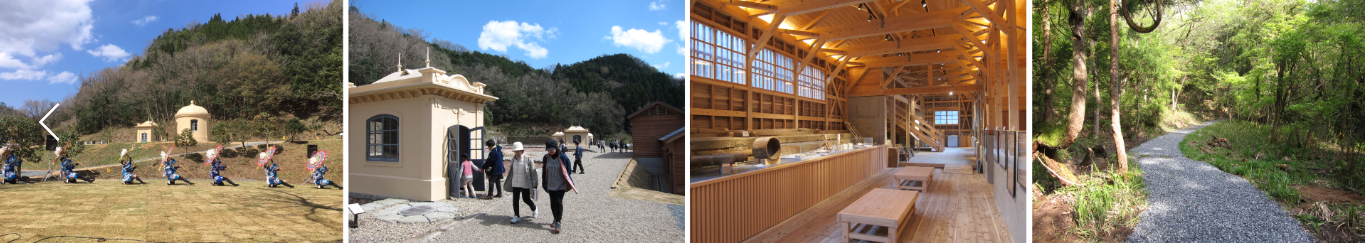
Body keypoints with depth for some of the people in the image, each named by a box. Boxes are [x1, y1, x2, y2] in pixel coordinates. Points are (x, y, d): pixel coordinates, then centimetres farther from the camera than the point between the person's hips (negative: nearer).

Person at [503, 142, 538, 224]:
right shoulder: (513, 159, 1)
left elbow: (533, 173, -11)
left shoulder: (528, 160, -14)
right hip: (515, 184, 4)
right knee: (515, 200, 1)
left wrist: (534, 185, -12)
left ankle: (534, 209, 38)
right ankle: (517, 216, 11)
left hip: (525, 184, -4)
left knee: (526, 199, 10)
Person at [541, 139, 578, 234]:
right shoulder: (546, 158, 0)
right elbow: (544, 171, 11)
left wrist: (570, 184, -3)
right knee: (553, 203, 10)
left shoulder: (563, 158, -11)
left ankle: (558, 223, -8)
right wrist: (544, 183, 12)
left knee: (558, 202, -12)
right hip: (551, 184, 4)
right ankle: (555, 219, 27)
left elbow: (567, 171, -3)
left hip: (561, 184, -4)